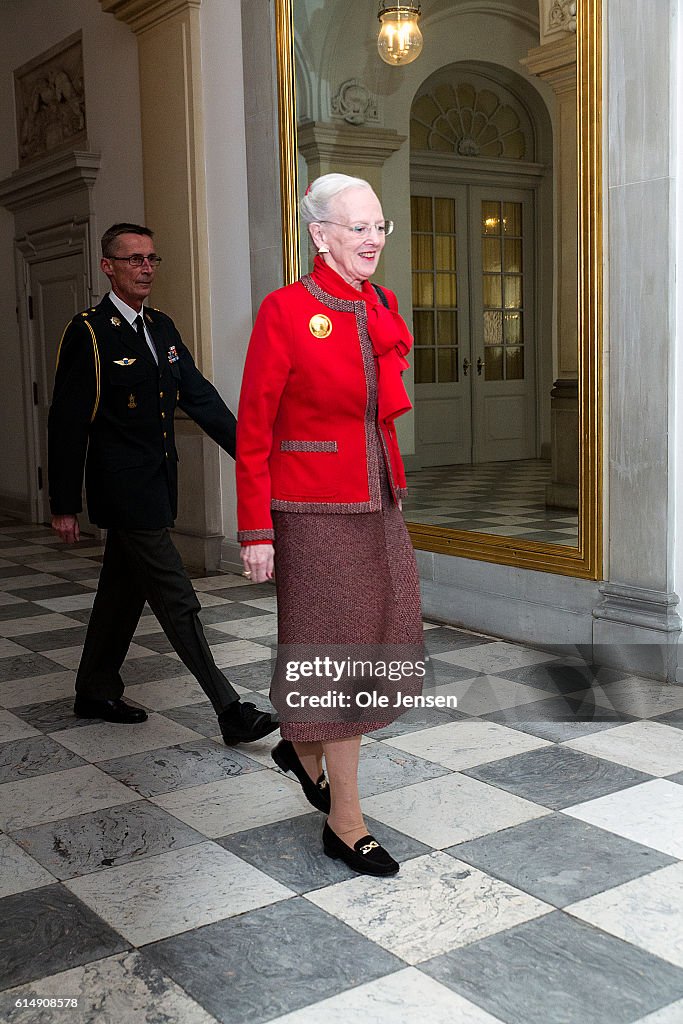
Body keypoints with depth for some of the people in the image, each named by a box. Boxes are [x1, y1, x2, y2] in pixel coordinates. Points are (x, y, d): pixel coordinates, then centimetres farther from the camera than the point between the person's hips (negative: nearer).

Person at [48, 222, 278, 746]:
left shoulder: (162, 327, 12)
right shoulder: (88, 332, -10)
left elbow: (200, 395, 10)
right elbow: (67, 423, -10)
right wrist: (65, 505, -11)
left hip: (155, 486, 8)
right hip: (125, 490, -8)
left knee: (123, 590, 17)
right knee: (177, 602, -7)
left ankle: (96, 692, 33)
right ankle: (232, 712, -4)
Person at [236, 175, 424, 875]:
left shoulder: (381, 310, 9)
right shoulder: (286, 310, -11)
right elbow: (253, 431, -11)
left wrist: (395, 495, 15)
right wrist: (255, 533, -13)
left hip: (378, 507, 7)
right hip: (316, 513, -7)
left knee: (379, 648, 12)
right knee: (337, 658, 2)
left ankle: (302, 747, 39)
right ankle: (345, 825, 18)